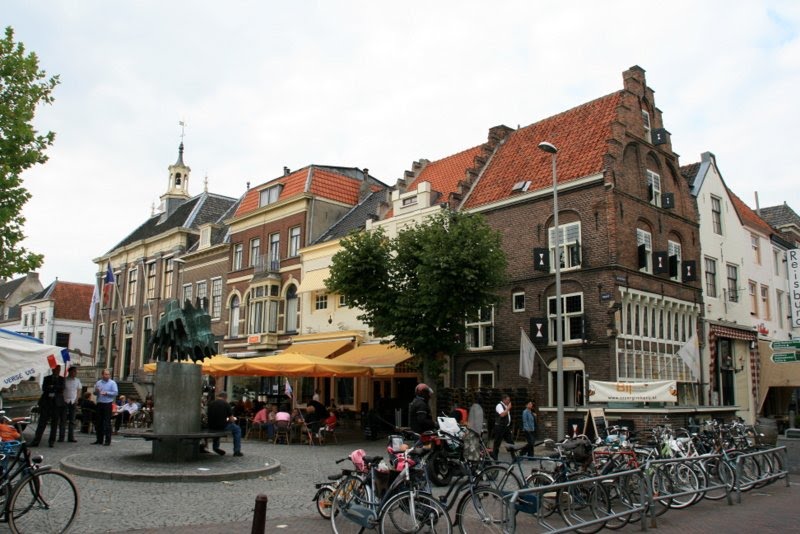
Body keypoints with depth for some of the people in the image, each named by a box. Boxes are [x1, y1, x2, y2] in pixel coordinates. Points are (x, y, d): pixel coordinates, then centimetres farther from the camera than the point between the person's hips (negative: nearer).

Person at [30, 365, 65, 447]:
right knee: (42, 422, -3)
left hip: (57, 403, 0)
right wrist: (56, 388, -10)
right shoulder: (47, 378, 11)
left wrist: (52, 387, -6)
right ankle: (36, 441, -2)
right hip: (46, 402, 0)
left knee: (54, 423, 2)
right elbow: (44, 388, -2)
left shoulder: (62, 379, 10)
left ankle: (51, 441, 8)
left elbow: (62, 388, -5)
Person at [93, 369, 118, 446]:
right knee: (98, 422, 9)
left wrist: (107, 393, -18)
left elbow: (116, 392, -9)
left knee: (107, 423, -5)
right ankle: (99, 440, 18)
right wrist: (96, 391, -7)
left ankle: (107, 440, -3)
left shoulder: (112, 383, 0)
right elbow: (95, 393, 15)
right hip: (99, 404, 5)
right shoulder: (98, 382, 14)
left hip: (108, 404, -5)